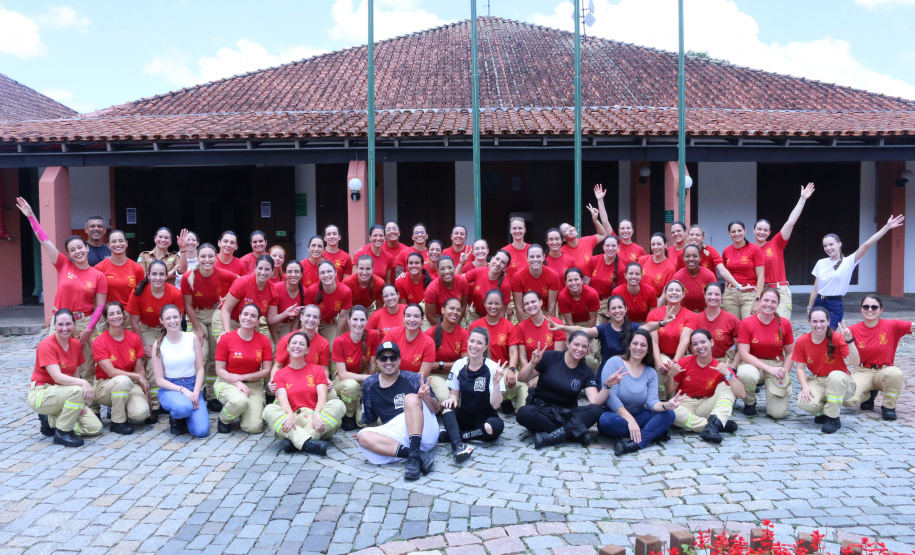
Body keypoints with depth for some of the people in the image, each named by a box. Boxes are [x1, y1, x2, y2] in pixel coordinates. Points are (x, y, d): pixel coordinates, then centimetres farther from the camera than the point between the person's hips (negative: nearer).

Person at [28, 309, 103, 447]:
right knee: (77, 390, -36)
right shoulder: (46, 345, -16)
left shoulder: (76, 344, 3)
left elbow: (75, 375, 5)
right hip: (41, 394, -6)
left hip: (64, 395, 6)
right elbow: (57, 377, -27)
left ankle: (50, 420, 10)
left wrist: (79, 402, -9)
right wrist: (83, 383, -42)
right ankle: (62, 433, -16)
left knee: (95, 428, -9)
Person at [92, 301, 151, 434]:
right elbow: (110, 371, -15)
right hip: (105, 386, -3)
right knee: (123, 380, -39)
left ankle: (119, 407, 10)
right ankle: (117, 422, -17)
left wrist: (146, 395, -7)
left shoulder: (134, 338, 1)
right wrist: (137, 376, -20)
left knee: (141, 412, -28)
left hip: (131, 385, 3)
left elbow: (140, 369, 1)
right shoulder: (99, 342, -8)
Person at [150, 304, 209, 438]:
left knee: (201, 431, -19)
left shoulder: (192, 338, 2)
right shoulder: (158, 345, -1)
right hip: (169, 389, -2)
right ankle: (174, 418, 0)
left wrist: (196, 392, -12)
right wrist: (183, 390, -17)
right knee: (184, 407, -39)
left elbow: (200, 369, 3)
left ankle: (184, 417, 16)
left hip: (193, 387, 2)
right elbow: (159, 380, -3)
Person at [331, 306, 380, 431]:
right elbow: (342, 374, -19)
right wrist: (368, 378, -27)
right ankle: (348, 416, -8)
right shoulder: (339, 341, -17)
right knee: (351, 385, -39)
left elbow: (372, 365, -3)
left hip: (364, 383, 1)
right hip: (342, 381, -1)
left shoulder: (373, 335, -12)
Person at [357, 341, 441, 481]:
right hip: (396, 436, 3)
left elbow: (437, 410, -3)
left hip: (424, 432, -2)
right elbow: (369, 420, 25)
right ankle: (420, 454, -36)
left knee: (411, 398, -25)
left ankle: (414, 456, -39)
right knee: (363, 436, -24)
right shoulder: (369, 385, 12)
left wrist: (427, 398, -20)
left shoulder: (414, 379, 4)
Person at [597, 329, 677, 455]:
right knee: (606, 420, -38)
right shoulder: (615, 362, -8)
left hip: (638, 416, 4)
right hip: (615, 415, -4)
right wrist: (630, 420, -25)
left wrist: (666, 405, -31)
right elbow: (610, 396, -18)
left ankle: (635, 442, -33)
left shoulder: (651, 373, 7)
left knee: (669, 414, -17)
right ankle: (655, 432, -22)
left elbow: (652, 402, -7)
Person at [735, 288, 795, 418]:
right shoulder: (746, 323, -7)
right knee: (746, 374, -40)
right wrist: (768, 368, -19)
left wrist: (784, 374, -10)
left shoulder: (784, 323, 0)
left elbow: (790, 353, 5)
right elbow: (743, 353, -12)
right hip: (754, 365, -1)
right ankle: (750, 402, -6)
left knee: (778, 413, -16)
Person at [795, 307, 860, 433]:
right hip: (817, 382, 2)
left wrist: (849, 341, -35)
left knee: (836, 375, -40)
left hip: (840, 382, -1)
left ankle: (833, 418, -19)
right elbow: (800, 367, -2)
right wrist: (805, 386, -17)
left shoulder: (837, 338, -13)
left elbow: (855, 362, -23)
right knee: (805, 403, -32)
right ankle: (825, 411, 8)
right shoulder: (802, 341, -5)